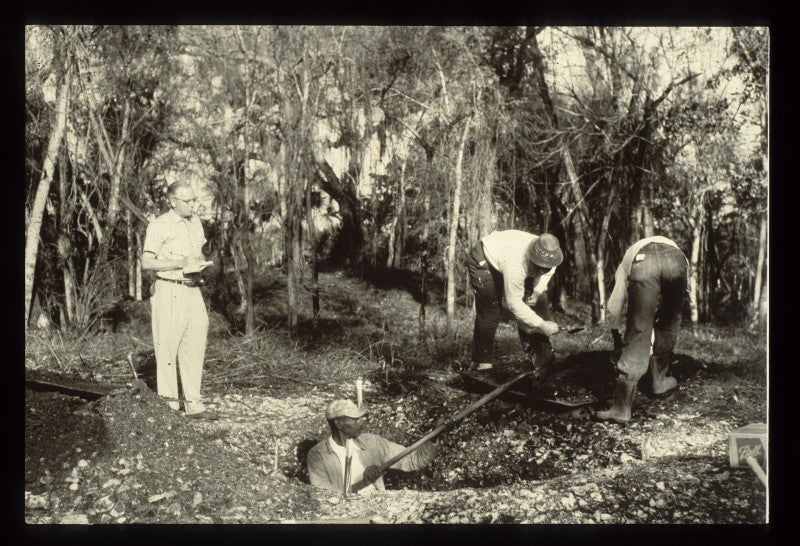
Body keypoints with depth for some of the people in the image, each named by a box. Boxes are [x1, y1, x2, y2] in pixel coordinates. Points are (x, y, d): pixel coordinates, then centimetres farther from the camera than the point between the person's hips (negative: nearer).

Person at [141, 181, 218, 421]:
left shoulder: (195, 222, 15)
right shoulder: (159, 226, -7)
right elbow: (146, 262, -10)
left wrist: (201, 264, 4)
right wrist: (179, 264, -18)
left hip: (193, 289, 7)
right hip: (169, 291, -7)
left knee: (194, 347, 6)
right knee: (168, 348, -2)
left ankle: (193, 404, 12)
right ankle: (169, 404, 7)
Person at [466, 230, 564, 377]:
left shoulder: (548, 256, -24)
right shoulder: (515, 265, -45)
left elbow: (546, 271, 3)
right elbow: (514, 303, -35)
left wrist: (538, 290, -16)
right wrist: (541, 325, -31)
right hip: (483, 262, -7)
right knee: (489, 313, -14)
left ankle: (542, 357, -4)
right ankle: (482, 362, 4)